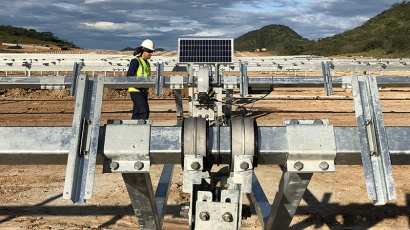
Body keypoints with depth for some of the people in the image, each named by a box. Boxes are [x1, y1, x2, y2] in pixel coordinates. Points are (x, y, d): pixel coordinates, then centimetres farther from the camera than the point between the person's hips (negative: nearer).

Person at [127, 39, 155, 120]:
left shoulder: (147, 63, 17)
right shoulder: (135, 61, -9)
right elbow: (129, 77, -17)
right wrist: (140, 88, -23)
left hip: (143, 92, 8)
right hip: (136, 91, -8)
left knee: (137, 114, 9)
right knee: (145, 111, -16)